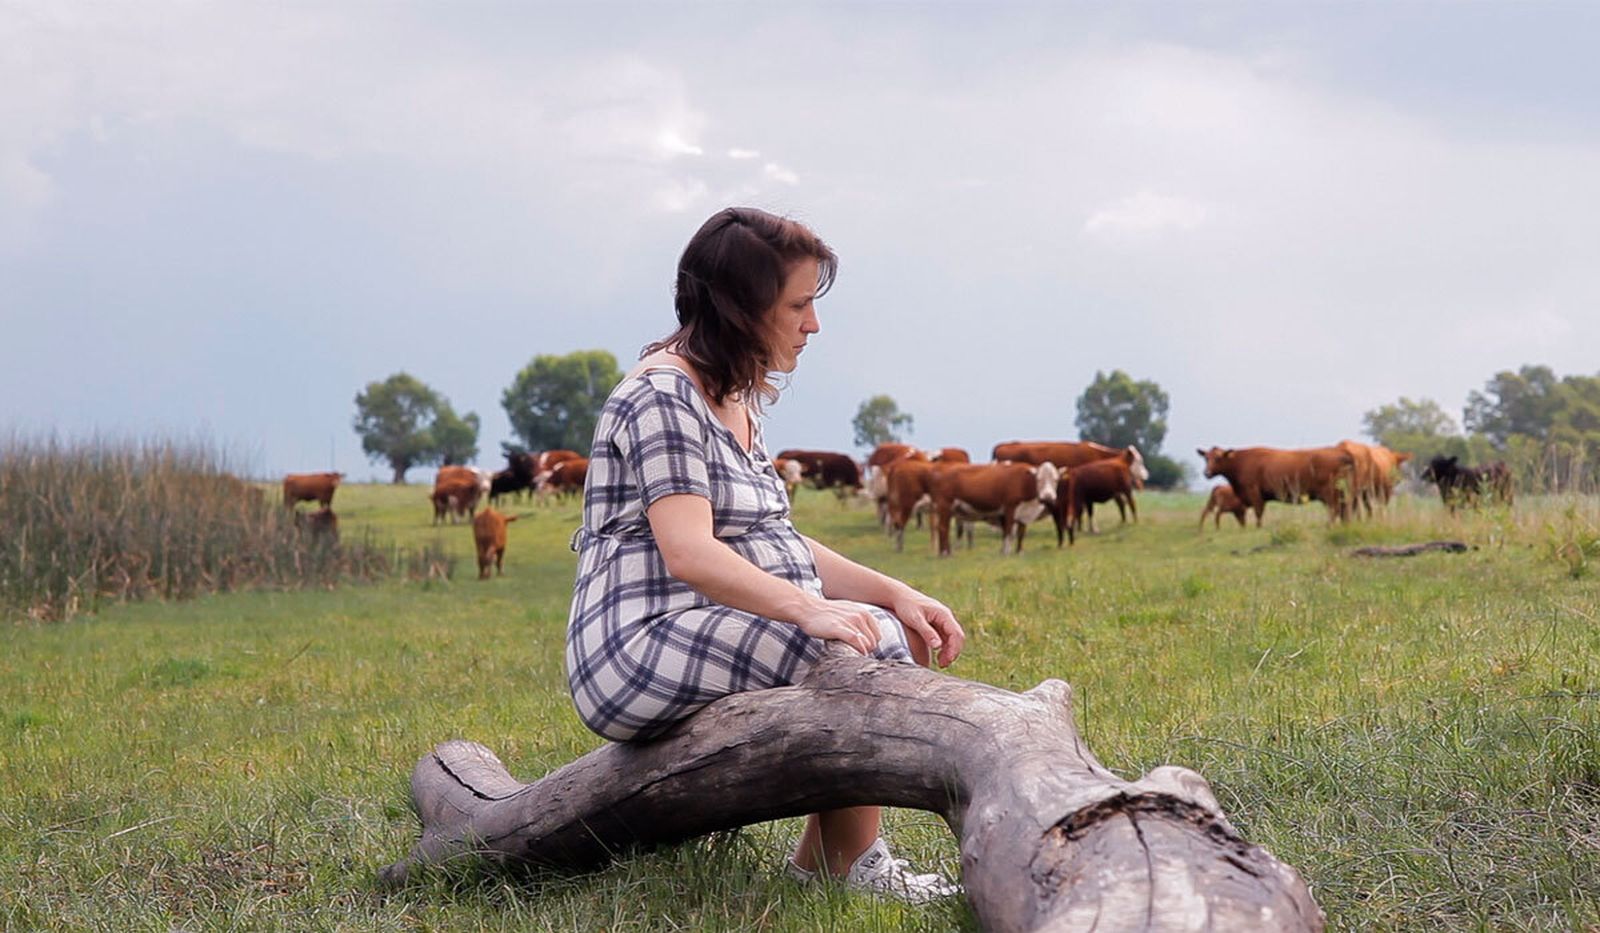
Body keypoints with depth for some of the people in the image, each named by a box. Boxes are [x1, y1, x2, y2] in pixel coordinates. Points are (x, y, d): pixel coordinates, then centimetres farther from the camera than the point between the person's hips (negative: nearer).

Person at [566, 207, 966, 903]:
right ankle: (837, 867, -8)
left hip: (708, 631, 11)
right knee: (871, 645, -22)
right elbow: (690, 553, -24)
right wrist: (808, 609, -36)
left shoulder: (734, 400, 18)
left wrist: (895, 594, 4)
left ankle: (825, 859, 1)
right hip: (644, 648, -10)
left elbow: (774, 548, 16)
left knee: (902, 629, 5)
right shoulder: (663, 394, -12)